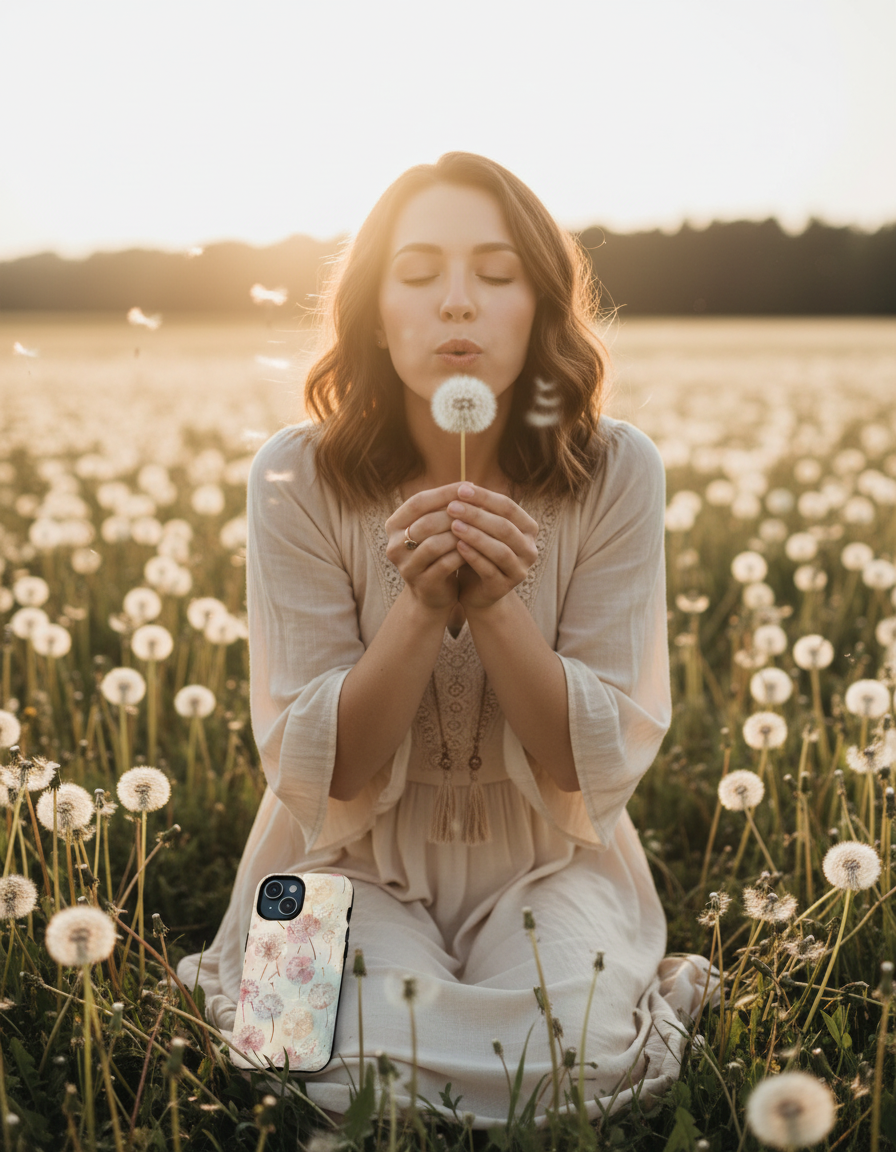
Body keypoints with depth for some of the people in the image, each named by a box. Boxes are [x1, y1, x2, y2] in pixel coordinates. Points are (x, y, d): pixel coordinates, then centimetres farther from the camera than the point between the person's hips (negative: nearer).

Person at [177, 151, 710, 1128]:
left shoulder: (615, 473, -13)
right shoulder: (298, 479, -14)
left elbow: (602, 768, -12)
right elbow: (317, 775, -13)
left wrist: (497, 603, -29)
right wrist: (421, 605, -30)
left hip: (545, 865, 1)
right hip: (355, 865, 0)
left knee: (572, 1052, -25)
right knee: (373, 1059, -26)